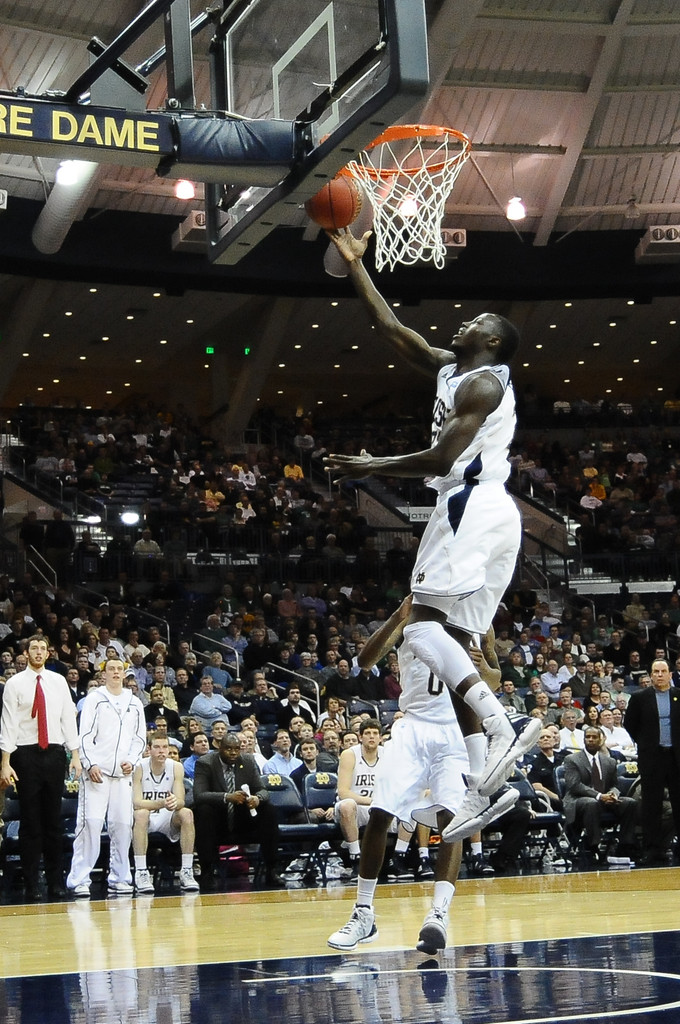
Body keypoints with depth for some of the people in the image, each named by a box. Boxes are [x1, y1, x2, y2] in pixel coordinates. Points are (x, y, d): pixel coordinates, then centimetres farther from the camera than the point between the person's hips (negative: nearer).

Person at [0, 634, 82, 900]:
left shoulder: (58, 682, 8)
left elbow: (69, 719, 9)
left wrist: (75, 755, 2)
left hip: (54, 753, 2)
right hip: (26, 755, -2)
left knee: (53, 820, 5)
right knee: (30, 821, 0)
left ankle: (56, 883, 11)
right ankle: (31, 886, 5)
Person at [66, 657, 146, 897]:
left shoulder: (135, 703, 15)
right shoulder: (94, 699, 3)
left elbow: (140, 737, 16)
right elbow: (85, 735, -2)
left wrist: (132, 761, 0)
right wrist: (90, 764, -12)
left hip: (123, 773, 4)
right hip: (96, 771, -4)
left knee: (122, 825, 1)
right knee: (90, 823, -12)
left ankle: (119, 877, 10)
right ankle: (79, 878, -10)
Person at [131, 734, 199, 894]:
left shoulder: (176, 767, -7)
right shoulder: (139, 767, -15)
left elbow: (181, 801, -15)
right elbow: (137, 803, -25)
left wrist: (174, 803, -41)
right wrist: (162, 803, -43)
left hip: (166, 818, 3)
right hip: (145, 820, -3)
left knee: (187, 814, -26)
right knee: (141, 814, -35)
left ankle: (187, 872, -22)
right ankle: (141, 873, -36)